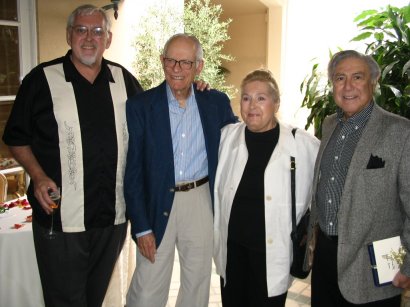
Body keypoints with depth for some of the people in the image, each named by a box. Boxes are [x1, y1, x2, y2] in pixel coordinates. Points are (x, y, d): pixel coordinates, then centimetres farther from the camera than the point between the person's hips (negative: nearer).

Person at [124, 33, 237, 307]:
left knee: (198, 284, 17)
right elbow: (133, 171, -5)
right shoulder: (140, 106, -5)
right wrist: (141, 227, -7)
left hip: (202, 202, 2)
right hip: (158, 205, -2)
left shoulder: (217, 102, 1)